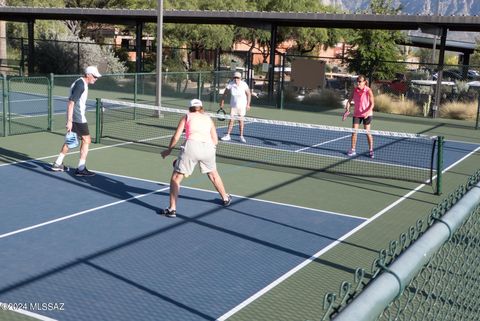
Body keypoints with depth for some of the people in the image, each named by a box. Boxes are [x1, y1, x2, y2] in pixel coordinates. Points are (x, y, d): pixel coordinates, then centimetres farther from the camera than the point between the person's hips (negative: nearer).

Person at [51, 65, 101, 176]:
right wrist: (69, 121, -27)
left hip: (74, 117, 10)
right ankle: (81, 168, 0)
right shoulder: (80, 85, -19)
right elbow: (71, 103, -24)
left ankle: (58, 164, 26)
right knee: (86, 140, -3)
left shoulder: (82, 83, 12)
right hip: (78, 118, -10)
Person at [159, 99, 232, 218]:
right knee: (213, 174, 29)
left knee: (176, 178, 7)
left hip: (191, 145, -3)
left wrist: (168, 150, 24)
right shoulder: (208, 119, 25)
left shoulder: (187, 117, 19)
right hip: (208, 147, 3)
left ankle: (172, 209, 0)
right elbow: (215, 140, 20)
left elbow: (176, 137, 11)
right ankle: (226, 198, 45)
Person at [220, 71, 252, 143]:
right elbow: (225, 93, 3)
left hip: (242, 105, -1)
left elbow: (249, 94, -3)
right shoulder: (230, 84, -11)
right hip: (233, 105, 1)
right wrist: (222, 101, 2)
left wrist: (248, 104, -6)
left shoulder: (244, 84, -13)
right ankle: (228, 135, 6)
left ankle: (241, 137, 10)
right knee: (231, 120, -2)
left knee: (241, 120, 1)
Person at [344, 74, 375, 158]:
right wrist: (348, 104, -16)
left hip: (366, 114, -4)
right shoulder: (355, 90, -2)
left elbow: (372, 103, -15)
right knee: (354, 131, 0)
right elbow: (350, 99, 5)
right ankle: (353, 150, 9)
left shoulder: (368, 91, -14)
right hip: (356, 114, 4)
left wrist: (368, 112, -29)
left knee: (367, 132, 1)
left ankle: (371, 150, 13)